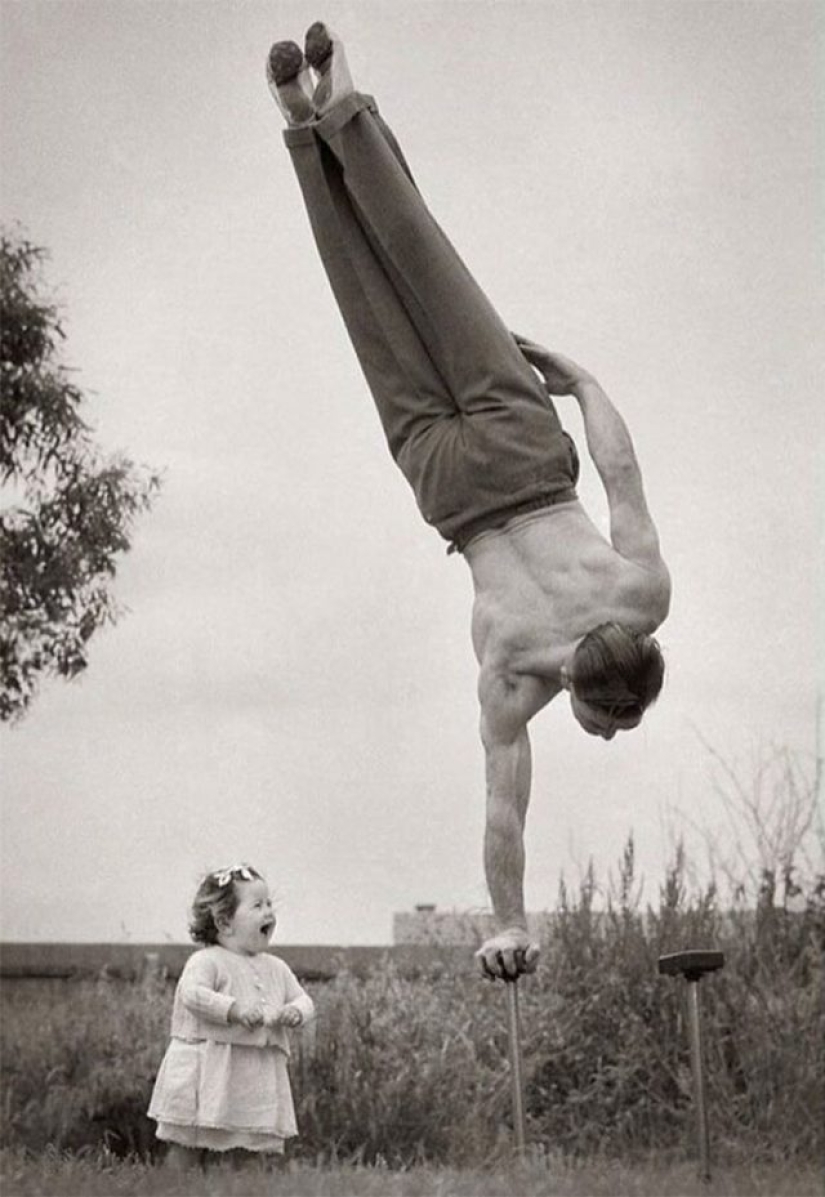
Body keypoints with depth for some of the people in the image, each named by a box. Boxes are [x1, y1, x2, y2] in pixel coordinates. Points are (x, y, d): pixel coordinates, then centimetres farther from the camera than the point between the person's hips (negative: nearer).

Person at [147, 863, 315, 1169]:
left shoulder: (276, 968, 15)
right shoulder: (206, 961, -7)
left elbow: (303, 1000, 17)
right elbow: (192, 993, -23)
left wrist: (295, 1012, -6)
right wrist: (235, 1009, -30)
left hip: (256, 1080, 6)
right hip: (207, 1075, -6)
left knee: (250, 1159, 8)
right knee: (187, 1155, -2)